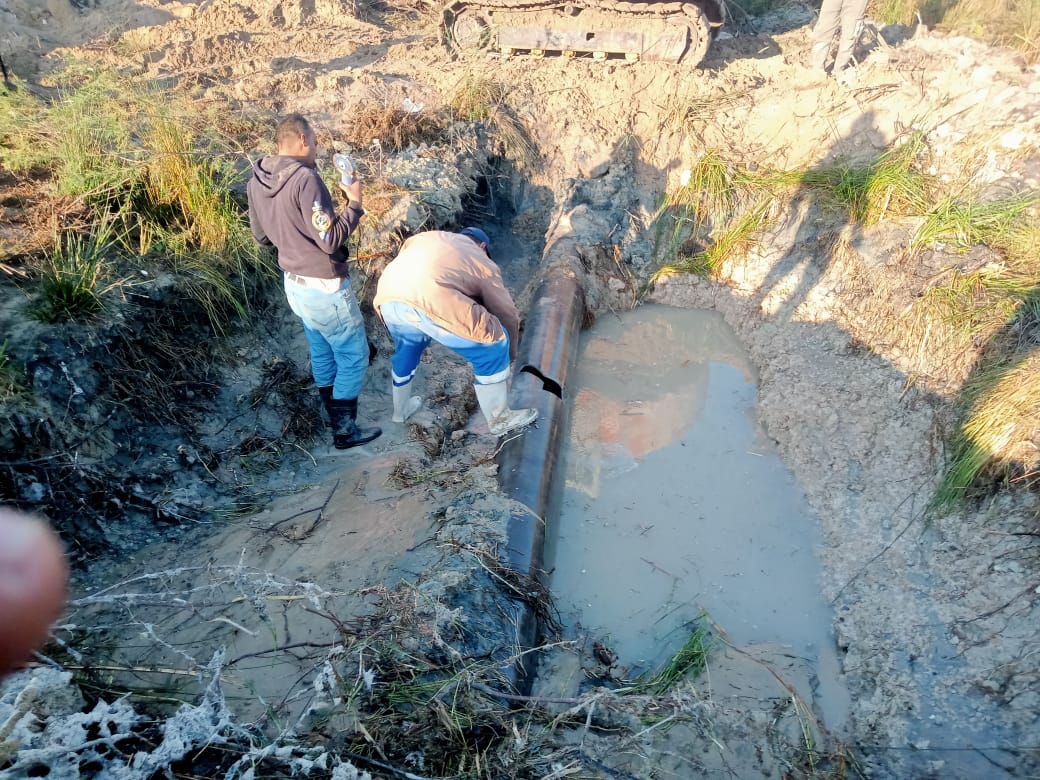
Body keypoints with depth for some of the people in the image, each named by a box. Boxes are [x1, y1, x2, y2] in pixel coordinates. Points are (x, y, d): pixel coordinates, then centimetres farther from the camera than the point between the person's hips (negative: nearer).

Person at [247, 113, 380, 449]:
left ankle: (334, 417, 37)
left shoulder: (256, 181, 3)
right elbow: (330, 240, -24)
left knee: (322, 354, 22)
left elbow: (261, 236, 14)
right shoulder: (304, 178, -23)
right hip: (324, 287, -9)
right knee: (353, 356, 7)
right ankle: (345, 431, 17)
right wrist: (355, 202, -12)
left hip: (295, 283, 9)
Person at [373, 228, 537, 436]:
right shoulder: (483, 262, 24)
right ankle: (499, 418, 22)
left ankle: (401, 410, 53)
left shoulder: (427, 236, 36)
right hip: (433, 303, -6)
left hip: (388, 296, 7)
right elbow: (507, 314, 27)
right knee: (492, 348, 12)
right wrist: (510, 353, 41)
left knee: (407, 346, 35)